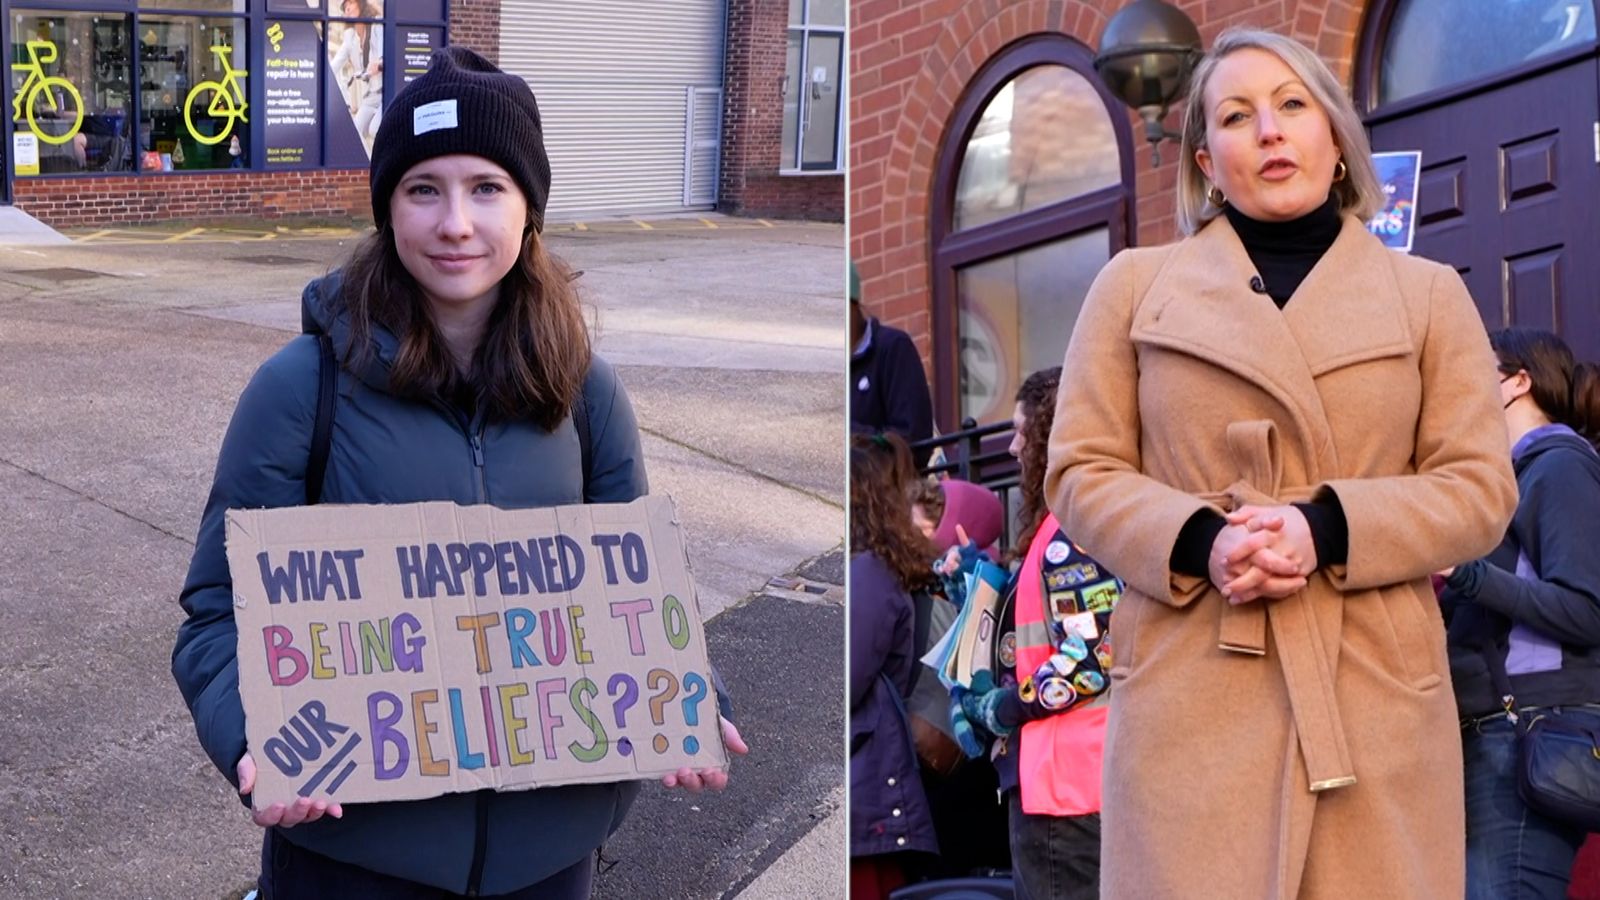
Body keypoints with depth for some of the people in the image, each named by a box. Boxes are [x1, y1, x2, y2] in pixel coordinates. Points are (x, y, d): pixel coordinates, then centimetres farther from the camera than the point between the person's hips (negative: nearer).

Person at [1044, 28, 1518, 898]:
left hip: (1375, 685, 1)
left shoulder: (1429, 293, 11)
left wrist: (1328, 528, -13)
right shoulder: (1135, 284, 10)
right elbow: (1080, 474, 7)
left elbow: (1481, 488, 5)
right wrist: (1199, 542, -13)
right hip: (1189, 687, 0)